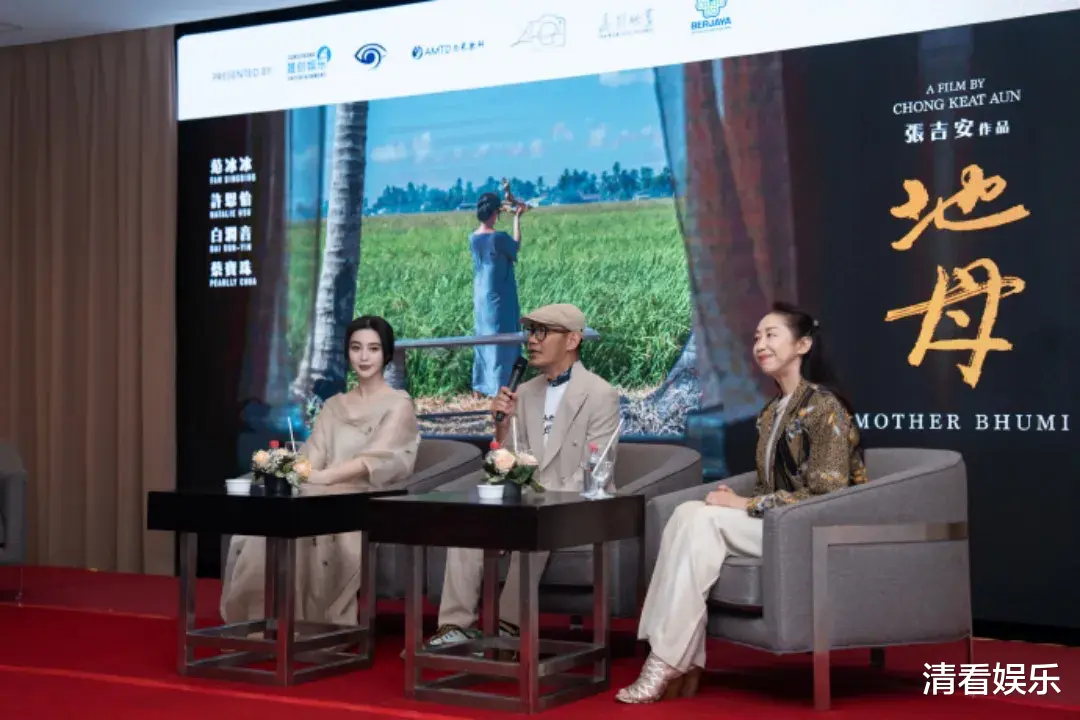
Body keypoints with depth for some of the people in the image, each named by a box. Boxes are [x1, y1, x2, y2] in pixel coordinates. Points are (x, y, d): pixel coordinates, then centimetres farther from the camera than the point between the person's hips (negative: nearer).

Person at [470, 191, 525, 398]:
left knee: (483, 341, 16)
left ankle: (479, 388, 21)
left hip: (481, 299, 7)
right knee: (500, 342, 1)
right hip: (499, 299, -7)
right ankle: (498, 390, 5)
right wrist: (517, 219, 7)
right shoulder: (499, 237, -21)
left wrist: (511, 215, 20)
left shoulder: (473, 238, 0)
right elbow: (516, 247, -1)